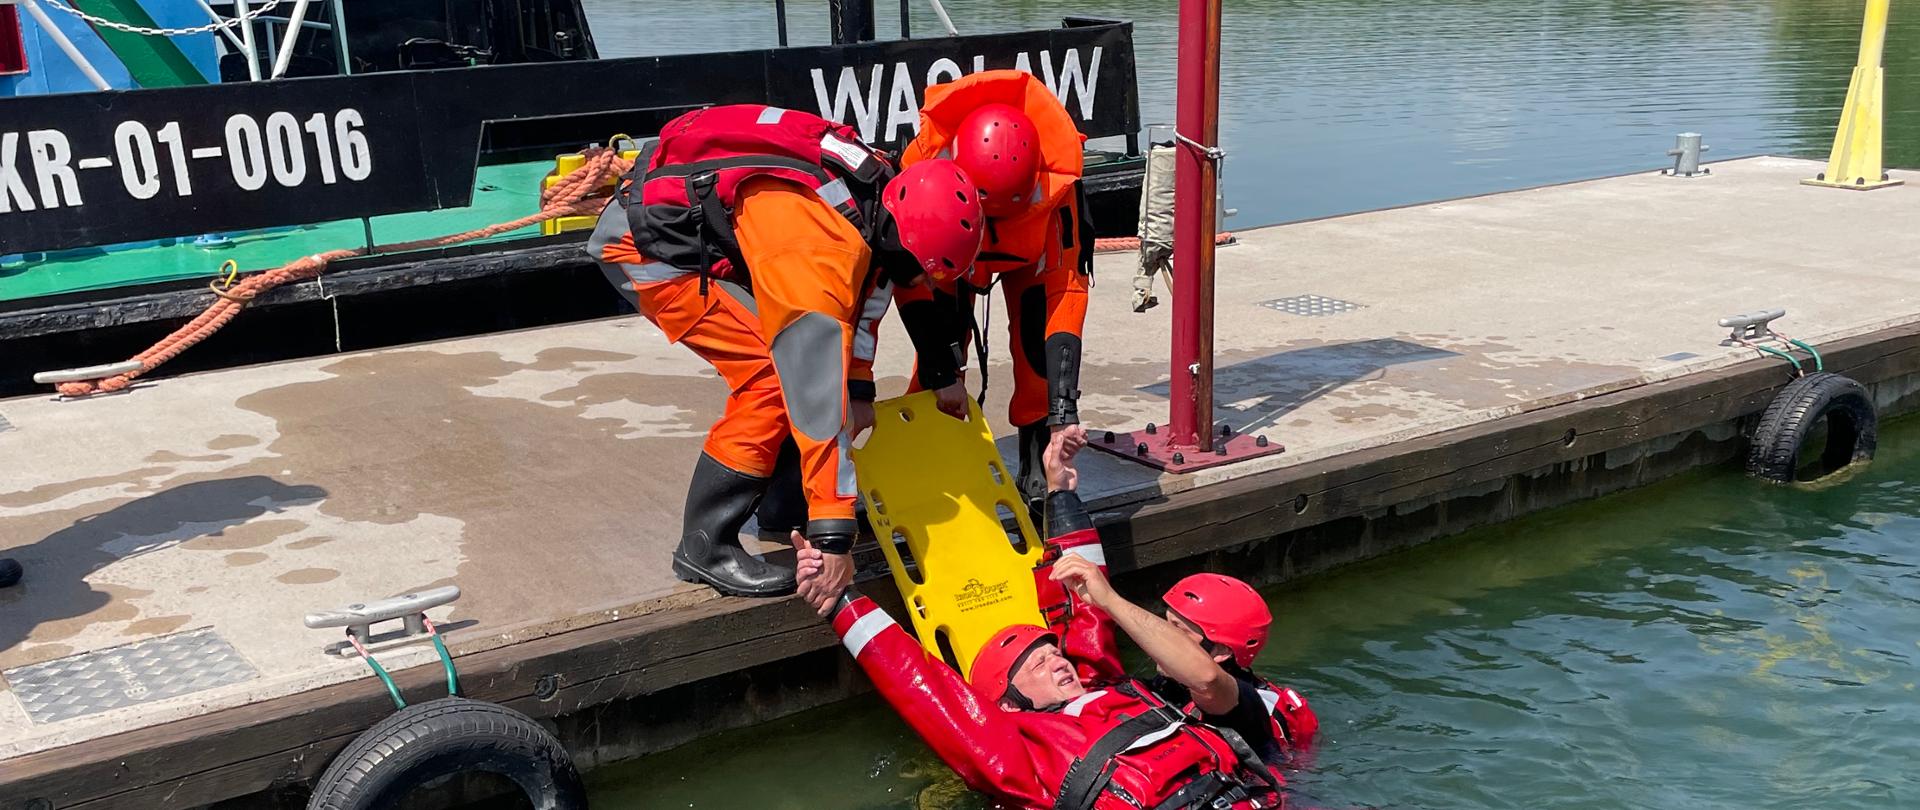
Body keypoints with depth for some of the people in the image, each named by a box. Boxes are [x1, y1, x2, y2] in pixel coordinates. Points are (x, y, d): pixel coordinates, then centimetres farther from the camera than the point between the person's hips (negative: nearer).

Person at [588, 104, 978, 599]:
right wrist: (832, 538, -31)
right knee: (775, 373, -17)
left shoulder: (881, 190, -9)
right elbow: (819, 393, -35)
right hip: (645, 243, -9)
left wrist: (860, 386, 7)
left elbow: (868, 283, 11)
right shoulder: (818, 258, -35)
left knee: (805, 353, 8)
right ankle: (705, 548, -6)